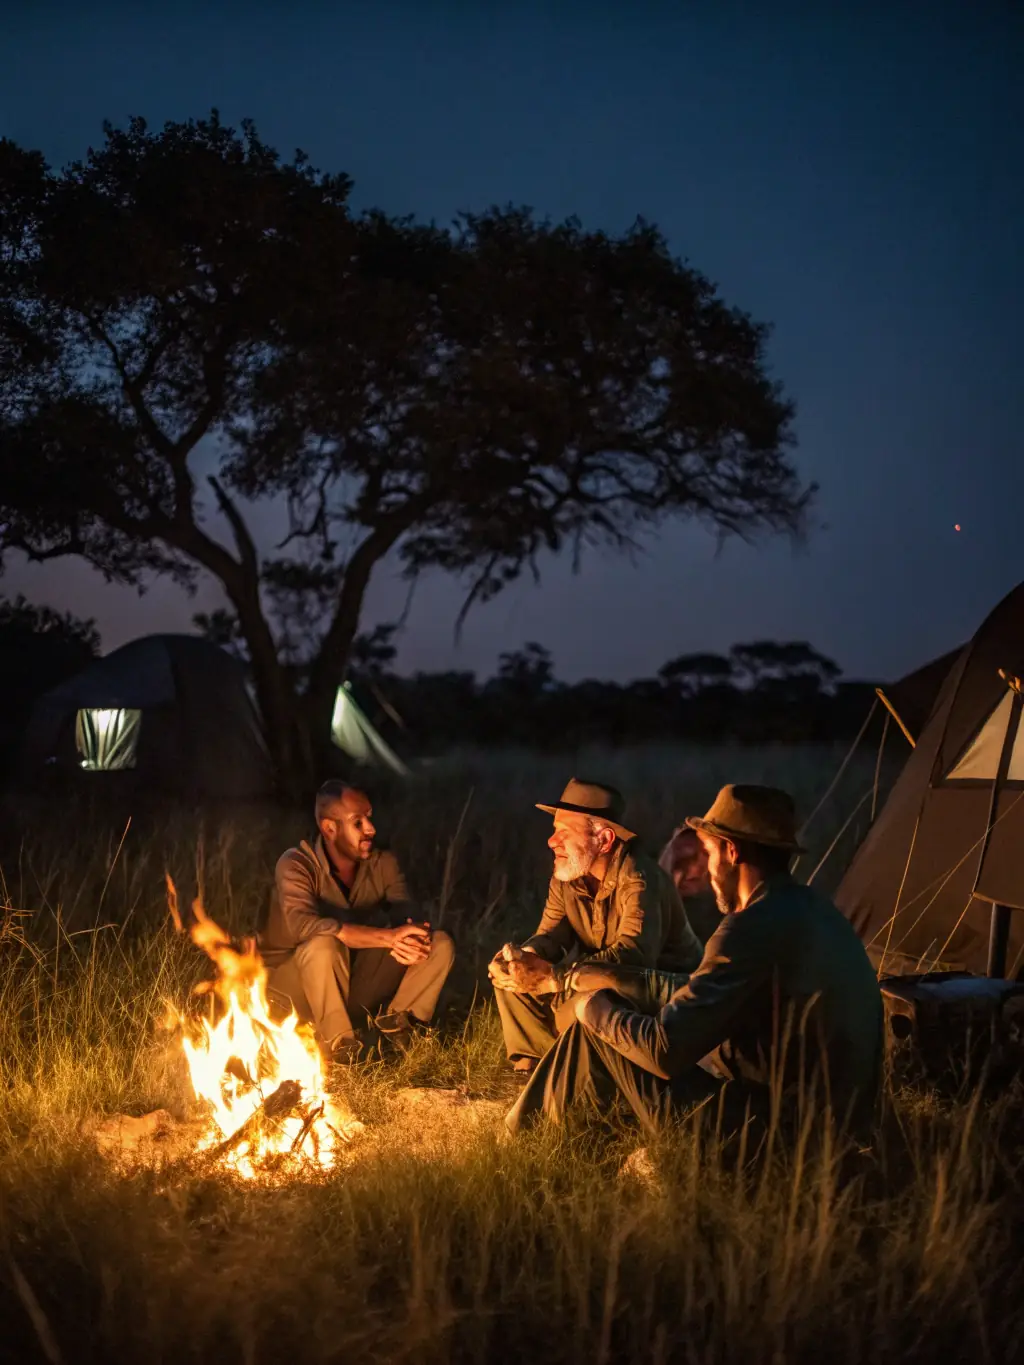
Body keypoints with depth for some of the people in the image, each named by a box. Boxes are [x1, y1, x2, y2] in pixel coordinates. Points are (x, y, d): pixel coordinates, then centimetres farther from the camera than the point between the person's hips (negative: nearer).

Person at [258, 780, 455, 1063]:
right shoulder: (297, 865, -20)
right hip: (293, 984, -5)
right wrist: (387, 937, -44)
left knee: (439, 943, -11)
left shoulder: (384, 864, -2)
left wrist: (410, 939, -40)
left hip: (356, 984, 5)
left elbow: (405, 918, -13)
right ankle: (340, 1041, -21)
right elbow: (303, 925, -38)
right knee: (324, 945, -38)